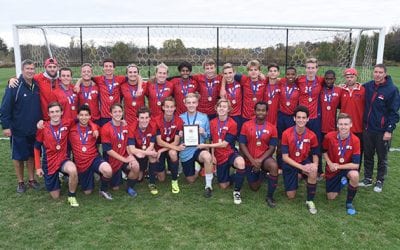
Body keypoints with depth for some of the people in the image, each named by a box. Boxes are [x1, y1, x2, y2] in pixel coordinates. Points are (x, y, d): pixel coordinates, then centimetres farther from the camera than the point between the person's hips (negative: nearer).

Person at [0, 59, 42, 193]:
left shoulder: (37, 86, 3)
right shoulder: (15, 86, -13)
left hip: (34, 130, 4)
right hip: (18, 131, -4)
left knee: (32, 155, 14)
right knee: (18, 157, 8)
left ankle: (32, 179, 29)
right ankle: (20, 182, 23)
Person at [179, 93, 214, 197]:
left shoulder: (204, 117, 0)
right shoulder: (180, 118, 1)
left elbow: (209, 135, 4)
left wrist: (203, 133, -17)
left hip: (199, 148, -2)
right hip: (185, 151, 2)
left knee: (207, 156, -39)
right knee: (191, 180, 10)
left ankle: (208, 186, -19)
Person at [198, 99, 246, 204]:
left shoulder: (232, 124, -15)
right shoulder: (212, 122, -1)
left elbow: (224, 144, -18)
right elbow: (212, 140, 7)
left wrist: (206, 146, -17)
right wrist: (212, 155, -2)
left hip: (230, 153, -4)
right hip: (219, 156, 4)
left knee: (240, 163, -40)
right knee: (223, 186, 6)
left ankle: (237, 191, -19)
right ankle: (230, 176, 42)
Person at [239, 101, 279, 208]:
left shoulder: (272, 128, -6)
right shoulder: (246, 125, -6)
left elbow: (272, 148, -7)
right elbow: (242, 145, -8)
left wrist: (260, 160, -20)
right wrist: (252, 160, -17)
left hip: (264, 158, -1)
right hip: (250, 160, 1)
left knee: (274, 166, -36)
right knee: (254, 187, 8)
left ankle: (269, 196, -18)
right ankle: (259, 173, 44)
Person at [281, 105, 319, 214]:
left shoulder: (312, 135, -14)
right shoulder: (286, 133, -20)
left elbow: (315, 154, 1)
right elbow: (285, 157, -18)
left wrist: (315, 164, -22)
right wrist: (301, 167, -27)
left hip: (305, 161, 1)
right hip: (290, 164, -1)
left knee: (313, 171, -36)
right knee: (291, 196, 1)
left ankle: (310, 201, -14)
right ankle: (297, 177, 35)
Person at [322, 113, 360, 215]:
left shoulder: (355, 140, -23)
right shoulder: (329, 136, -20)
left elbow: (356, 164, -23)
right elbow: (324, 151, 1)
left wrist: (338, 166, -24)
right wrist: (330, 164, -12)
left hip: (347, 168, -2)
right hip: (332, 169, 2)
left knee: (354, 175, -37)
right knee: (331, 197, 7)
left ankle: (349, 202, -13)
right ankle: (341, 181, 39)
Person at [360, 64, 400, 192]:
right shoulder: (367, 86, 2)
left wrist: (389, 130, -14)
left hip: (382, 131, -4)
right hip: (367, 129, 4)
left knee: (382, 158, 10)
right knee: (368, 156, 15)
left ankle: (380, 181, 24)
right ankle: (367, 179, 29)